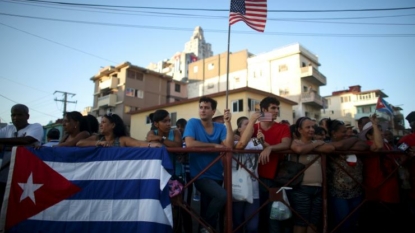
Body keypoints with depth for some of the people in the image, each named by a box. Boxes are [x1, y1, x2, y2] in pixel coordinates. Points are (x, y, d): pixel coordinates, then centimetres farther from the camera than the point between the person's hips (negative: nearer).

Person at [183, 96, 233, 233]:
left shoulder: (220, 128, 3)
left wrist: (228, 122, -18)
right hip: (200, 175, -5)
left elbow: (229, 146, -13)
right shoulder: (193, 123, -6)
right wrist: (215, 145, -15)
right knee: (222, 195, -25)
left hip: (217, 175, 5)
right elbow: (189, 144, -22)